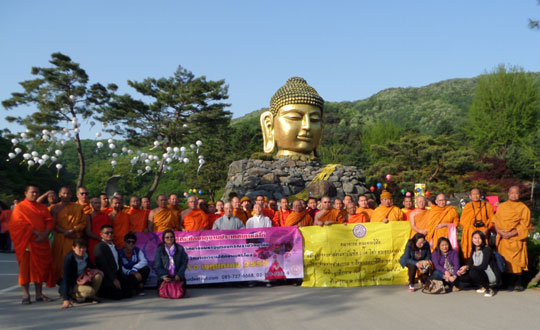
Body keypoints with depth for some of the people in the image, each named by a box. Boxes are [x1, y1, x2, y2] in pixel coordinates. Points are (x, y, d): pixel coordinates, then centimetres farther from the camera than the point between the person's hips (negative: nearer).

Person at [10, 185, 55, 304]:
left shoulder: (42, 208, 16)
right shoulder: (19, 207, 3)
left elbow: (50, 221, 5)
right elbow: (21, 223, -10)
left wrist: (45, 234, -14)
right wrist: (36, 232, -19)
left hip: (41, 242, 4)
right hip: (26, 242, -4)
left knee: (40, 267, 4)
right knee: (25, 267, -5)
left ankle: (39, 294, 11)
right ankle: (26, 295, -2)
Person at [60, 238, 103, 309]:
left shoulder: (85, 256, -5)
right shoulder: (69, 259, -24)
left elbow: (93, 268, 13)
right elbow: (66, 279, -29)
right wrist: (66, 300, -36)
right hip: (71, 286, -6)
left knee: (98, 276, -19)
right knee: (89, 291, -32)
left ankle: (90, 297, -3)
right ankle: (74, 297, -5)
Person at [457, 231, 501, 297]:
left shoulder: (487, 249, -14)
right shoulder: (474, 251, 9)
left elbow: (483, 266, -22)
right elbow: (470, 264, 5)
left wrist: (467, 267, -23)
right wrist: (464, 269, -18)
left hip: (492, 276, -8)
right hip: (481, 274, 8)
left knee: (473, 272, -32)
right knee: (462, 277, -5)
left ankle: (489, 289, -13)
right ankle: (483, 286, 9)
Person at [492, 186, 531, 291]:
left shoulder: (523, 208, 3)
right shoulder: (501, 207, 14)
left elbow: (524, 226, -4)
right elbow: (496, 221, 9)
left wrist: (512, 233, -14)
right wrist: (500, 231, -9)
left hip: (516, 238, -3)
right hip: (503, 239, 3)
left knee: (517, 259, -8)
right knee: (505, 259, 0)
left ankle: (519, 283, -3)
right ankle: (509, 282, 7)